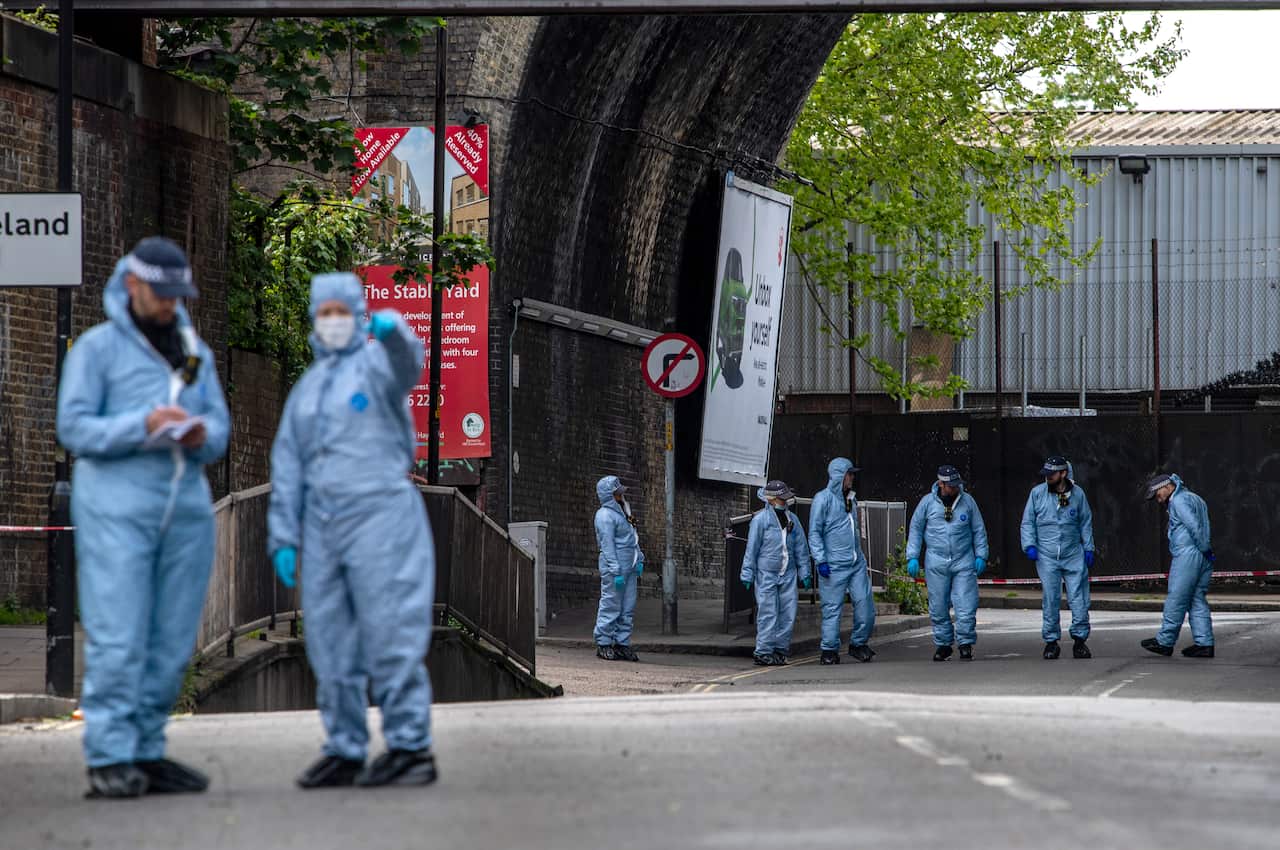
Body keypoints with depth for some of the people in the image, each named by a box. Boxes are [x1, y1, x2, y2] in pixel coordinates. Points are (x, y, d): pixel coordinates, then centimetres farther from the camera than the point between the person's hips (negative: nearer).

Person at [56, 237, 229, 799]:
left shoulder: (196, 351, 17)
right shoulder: (97, 347, 2)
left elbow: (220, 427, 14)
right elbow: (73, 426, -5)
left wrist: (202, 435, -9)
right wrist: (144, 425, -17)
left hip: (185, 508, 5)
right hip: (117, 511, -5)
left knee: (171, 644, 5)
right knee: (117, 640, -9)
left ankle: (147, 752, 12)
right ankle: (110, 760, -8)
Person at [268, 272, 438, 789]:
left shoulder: (376, 364, 2)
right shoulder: (307, 388, 20)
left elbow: (407, 362, -24)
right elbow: (287, 465, 19)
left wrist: (392, 329, -47)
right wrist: (282, 537, 11)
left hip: (380, 514, -6)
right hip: (321, 523, 6)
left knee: (390, 635, -8)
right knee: (330, 645, 6)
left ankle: (410, 746, -5)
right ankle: (344, 751, 11)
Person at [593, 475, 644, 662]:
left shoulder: (621, 513, 18)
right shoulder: (605, 515, -10)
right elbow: (608, 545, -16)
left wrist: (639, 560, 15)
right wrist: (616, 572, -20)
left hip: (629, 568, 9)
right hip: (614, 568, -9)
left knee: (628, 609, 8)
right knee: (611, 606, -5)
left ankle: (622, 643, 12)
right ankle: (604, 643, 0)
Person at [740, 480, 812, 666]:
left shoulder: (792, 519, 9)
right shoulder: (760, 519, -6)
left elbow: (801, 548, 15)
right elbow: (752, 548, -4)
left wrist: (804, 573, 12)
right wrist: (747, 574, -5)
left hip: (788, 574, 5)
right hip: (766, 574, -5)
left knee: (788, 614, 3)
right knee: (768, 614, -7)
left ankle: (781, 650, 11)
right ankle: (764, 652, -2)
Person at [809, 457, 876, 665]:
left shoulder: (851, 499, 17)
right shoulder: (823, 499, -5)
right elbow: (814, 533, -8)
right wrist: (820, 560, -16)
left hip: (856, 562, 7)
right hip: (834, 565, -7)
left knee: (865, 603, 0)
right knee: (832, 609, -4)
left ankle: (858, 644, 15)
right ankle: (829, 651, 3)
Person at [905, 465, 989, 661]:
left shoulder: (967, 501, 5)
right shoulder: (928, 502, 3)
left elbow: (979, 530, 12)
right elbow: (916, 529, 9)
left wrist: (981, 555, 6)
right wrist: (913, 557, 2)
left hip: (963, 562, 0)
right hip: (936, 562, 0)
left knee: (966, 605, -7)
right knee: (938, 607, 3)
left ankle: (966, 644, 1)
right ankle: (943, 644, 14)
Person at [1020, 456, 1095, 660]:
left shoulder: (1077, 494, 4)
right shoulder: (1037, 493, 2)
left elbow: (1086, 523, 13)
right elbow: (1027, 522, 8)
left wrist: (1088, 549, 10)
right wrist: (1029, 545, -4)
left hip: (1073, 555, 0)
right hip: (1047, 556, 0)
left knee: (1078, 598, -2)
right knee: (1050, 600, 0)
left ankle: (1080, 639, 8)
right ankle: (1051, 641, 9)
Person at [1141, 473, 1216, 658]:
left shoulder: (1179, 501, -8)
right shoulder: (1194, 499, 22)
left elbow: (1195, 526, -18)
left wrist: (1205, 550, -12)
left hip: (1187, 554, -10)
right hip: (1203, 559, 10)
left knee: (1176, 600, -4)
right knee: (1197, 601, 8)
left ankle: (1165, 642, 0)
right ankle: (1204, 643, 3)